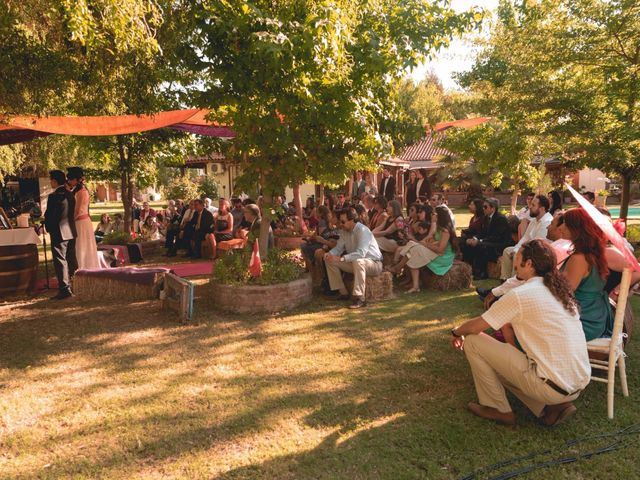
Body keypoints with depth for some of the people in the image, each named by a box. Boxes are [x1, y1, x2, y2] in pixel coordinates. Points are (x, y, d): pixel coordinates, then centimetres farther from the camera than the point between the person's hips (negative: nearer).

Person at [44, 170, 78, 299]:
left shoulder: (53, 196, -15)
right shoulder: (70, 195, 8)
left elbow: (49, 215, -14)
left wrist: (48, 228, 2)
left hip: (59, 232, -8)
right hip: (71, 232, 8)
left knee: (60, 261, -4)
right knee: (71, 260, 15)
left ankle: (65, 289, -4)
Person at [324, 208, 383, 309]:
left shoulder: (362, 231, -24)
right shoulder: (344, 231, 1)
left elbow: (361, 253, -35)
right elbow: (339, 247, 5)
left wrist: (341, 259, -42)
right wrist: (329, 254, -17)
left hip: (374, 263, -8)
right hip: (354, 262, 8)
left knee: (358, 261, -42)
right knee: (329, 261, -3)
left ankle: (359, 298, -37)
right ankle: (342, 293, 2)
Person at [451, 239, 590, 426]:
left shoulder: (520, 295, -14)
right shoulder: (560, 290, 8)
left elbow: (474, 327, -5)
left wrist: (456, 332, 15)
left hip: (553, 388, -8)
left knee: (473, 341, -2)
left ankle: (498, 409, 10)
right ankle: (552, 407, 13)